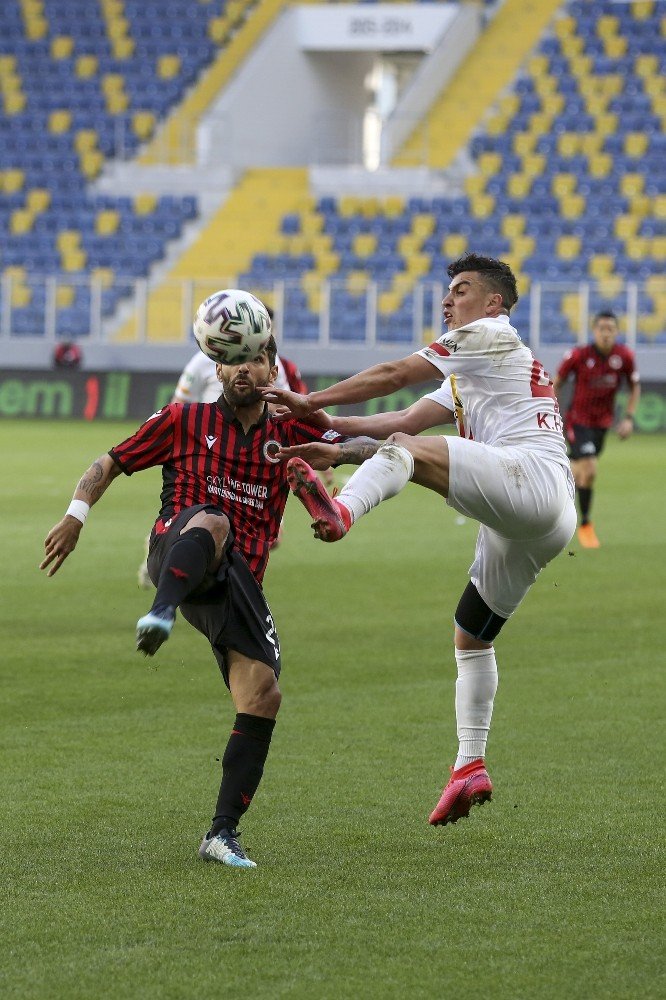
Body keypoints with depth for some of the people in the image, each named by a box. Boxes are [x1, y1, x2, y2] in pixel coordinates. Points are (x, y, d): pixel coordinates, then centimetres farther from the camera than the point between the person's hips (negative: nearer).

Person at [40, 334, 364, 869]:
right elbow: (110, 464, 15)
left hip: (239, 579, 3)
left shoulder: (288, 433, 18)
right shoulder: (184, 419, 13)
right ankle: (162, 612, -65)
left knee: (263, 696, -11)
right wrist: (77, 513, -2)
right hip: (176, 552, -3)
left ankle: (224, 833, -3)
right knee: (211, 523, -39)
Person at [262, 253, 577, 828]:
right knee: (471, 637, 15)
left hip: (534, 478, -10)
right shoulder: (467, 378, 36)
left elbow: (395, 376, 2)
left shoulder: (491, 335, 8)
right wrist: (335, 436, 8)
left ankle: (341, 512, -56)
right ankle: (471, 767, 16)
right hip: (543, 523, 10)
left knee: (407, 451, -26)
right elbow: (407, 419, 21)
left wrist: (313, 403, 5)